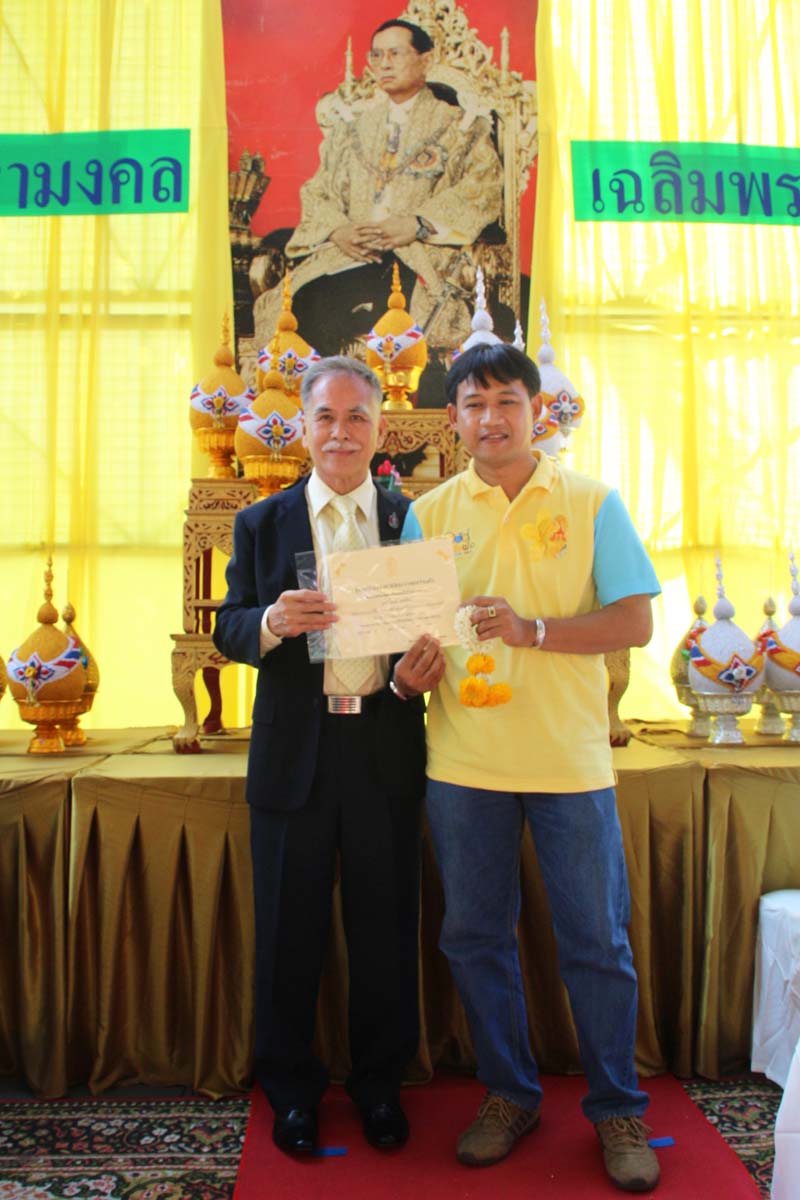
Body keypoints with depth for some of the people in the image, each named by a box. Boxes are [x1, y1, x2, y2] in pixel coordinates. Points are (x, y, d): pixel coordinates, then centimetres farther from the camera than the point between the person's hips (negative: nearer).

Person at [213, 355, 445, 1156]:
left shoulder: (414, 521, 5)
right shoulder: (261, 524, 5)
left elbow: (433, 628, 5)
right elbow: (228, 631, 1)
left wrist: (421, 669, -18)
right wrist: (272, 622, -21)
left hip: (387, 754, 0)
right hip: (294, 756, 0)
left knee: (385, 930, 12)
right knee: (289, 933, 12)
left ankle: (380, 1082, 35)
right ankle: (290, 1089, 34)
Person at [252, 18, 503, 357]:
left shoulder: (460, 127, 13)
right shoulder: (351, 125, 24)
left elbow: (483, 190, -2)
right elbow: (318, 191, 17)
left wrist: (416, 225, -16)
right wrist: (337, 230, -7)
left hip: (418, 256, -3)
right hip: (348, 251, 4)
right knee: (304, 301, -28)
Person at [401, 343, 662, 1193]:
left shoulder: (592, 503, 2)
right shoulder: (429, 513, 7)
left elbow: (635, 621, -5)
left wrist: (532, 628, -18)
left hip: (570, 760, -2)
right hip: (463, 760, 2)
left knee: (597, 943, 8)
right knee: (474, 938, 12)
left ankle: (616, 1109, 30)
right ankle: (508, 1096, 34)